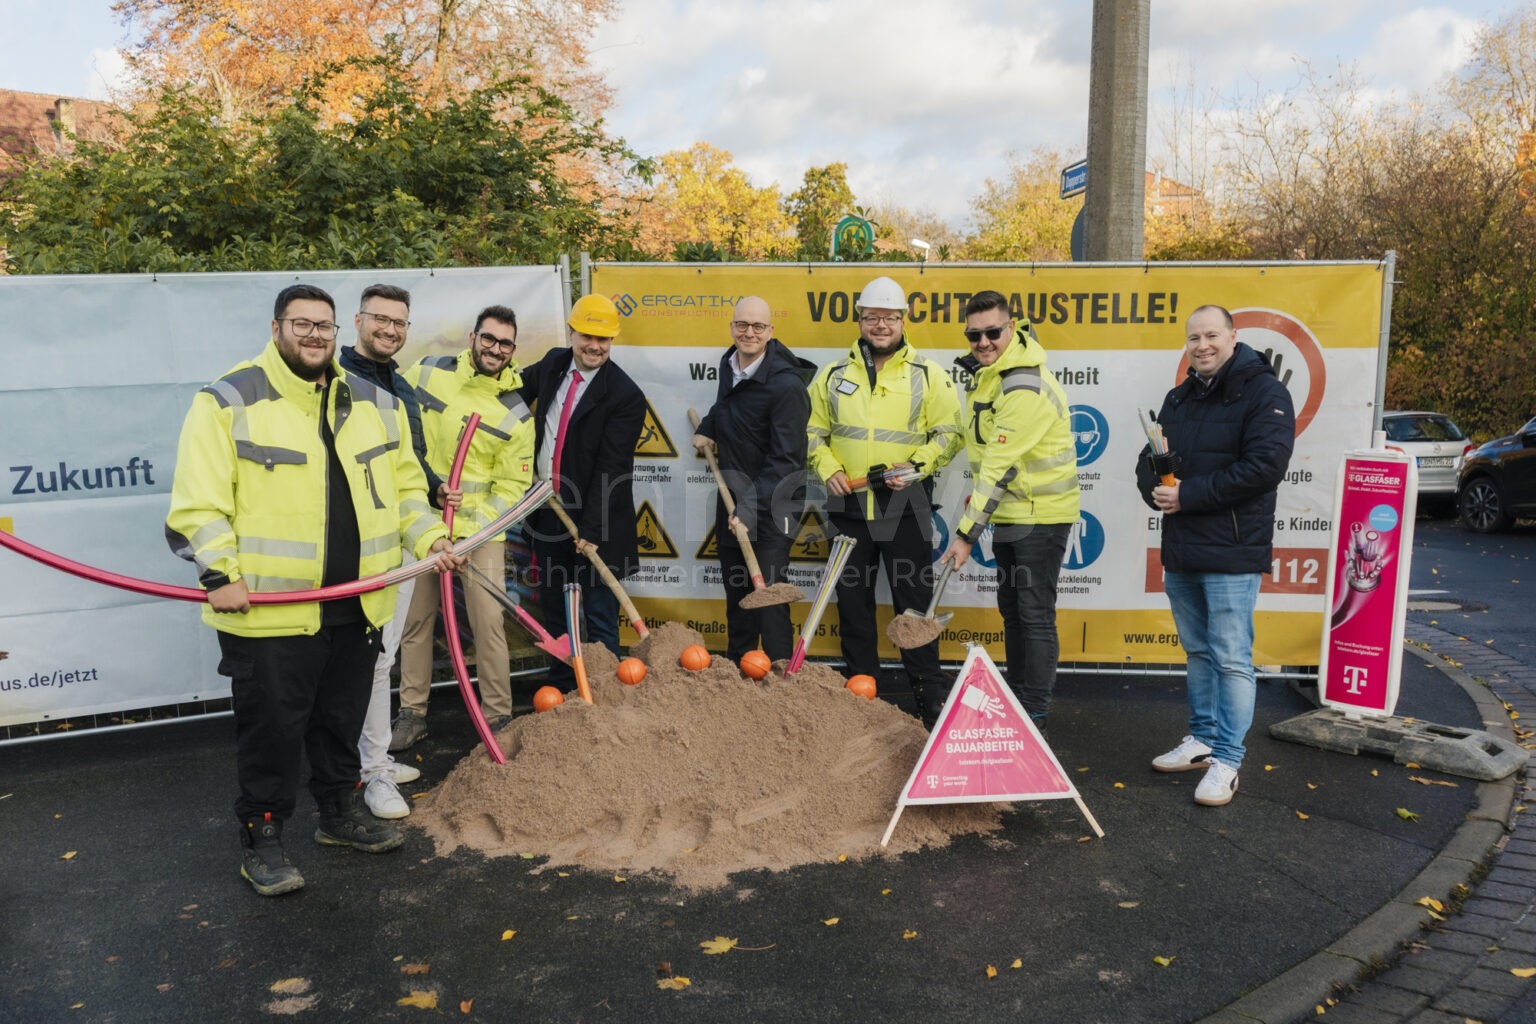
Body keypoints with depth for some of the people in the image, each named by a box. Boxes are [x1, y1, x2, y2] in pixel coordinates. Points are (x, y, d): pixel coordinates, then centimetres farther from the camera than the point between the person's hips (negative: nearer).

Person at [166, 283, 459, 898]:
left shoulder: (375, 404, 11)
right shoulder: (229, 400, -6)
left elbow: (405, 486, 18)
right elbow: (199, 502, -10)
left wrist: (429, 539, 5)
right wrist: (220, 574, -17)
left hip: (354, 606, 5)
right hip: (268, 610, -5)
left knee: (343, 720, 19)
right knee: (272, 730, 4)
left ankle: (341, 813, 37)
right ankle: (261, 840, 21)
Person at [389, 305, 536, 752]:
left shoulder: (516, 414, -5)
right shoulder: (428, 371, 1)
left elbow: (511, 486, -4)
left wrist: (470, 531, -14)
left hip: (480, 529, -2)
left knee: (488, 621, -6)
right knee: (415, 619, 8)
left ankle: (498, 715, 9)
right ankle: (411, 714, 21)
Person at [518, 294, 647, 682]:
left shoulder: (625, 395, -16)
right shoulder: (552, 364, 3)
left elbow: (611, 468, -19)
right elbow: (522, 389, 26)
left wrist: (591, 529, -22)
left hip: (594, 519, -6)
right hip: (547, 512, 7)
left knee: (599, 614, 2)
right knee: (552, 606, 17)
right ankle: (560, 683, 32)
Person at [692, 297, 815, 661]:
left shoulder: (786, 385, -21)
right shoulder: (729, 363, 5)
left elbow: (786, 460, -23)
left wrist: (751, 507, -28)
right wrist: (707, 429, 13)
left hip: (771, 505, -8)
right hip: (732, 497, 8)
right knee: (735, 592, 19)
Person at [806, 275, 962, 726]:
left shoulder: (928, 375, 1)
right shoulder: (834, 375, 8)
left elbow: (949, 432, 0)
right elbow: (813, 430, 13)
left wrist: (917, 467, -14)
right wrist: (829, 469, -4)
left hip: (906, 506, -3)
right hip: (849, 504, 3)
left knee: (914, 598, 1)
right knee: (852, 597, 11)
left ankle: (929, 690, 12)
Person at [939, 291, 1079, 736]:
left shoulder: (1025, 388, -26)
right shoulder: (986, 370, 5)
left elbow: (1000, 468, -28)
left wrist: (966, 533, -26)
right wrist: (973, 496, 15)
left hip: (1041, 515, -10)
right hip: (1008, 511, 10)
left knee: (1035, 614, -3)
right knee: (1011, 608, 17)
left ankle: (1035, 714, 7)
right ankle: (1014, 700, 30)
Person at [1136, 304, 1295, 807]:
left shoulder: (1263, 392, -8)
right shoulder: (1180, 398, 16)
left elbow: (1264, 465, -19)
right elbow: (1149, 459, 19)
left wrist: (1189, 494, -18)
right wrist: (1155, 489, -5)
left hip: (1232, 553, -7)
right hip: (1180, 549, 8)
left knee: (1231, 658, -3)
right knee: (1197, 651, 17)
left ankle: (1226, 760, 4)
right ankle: (1202, 740, 29)